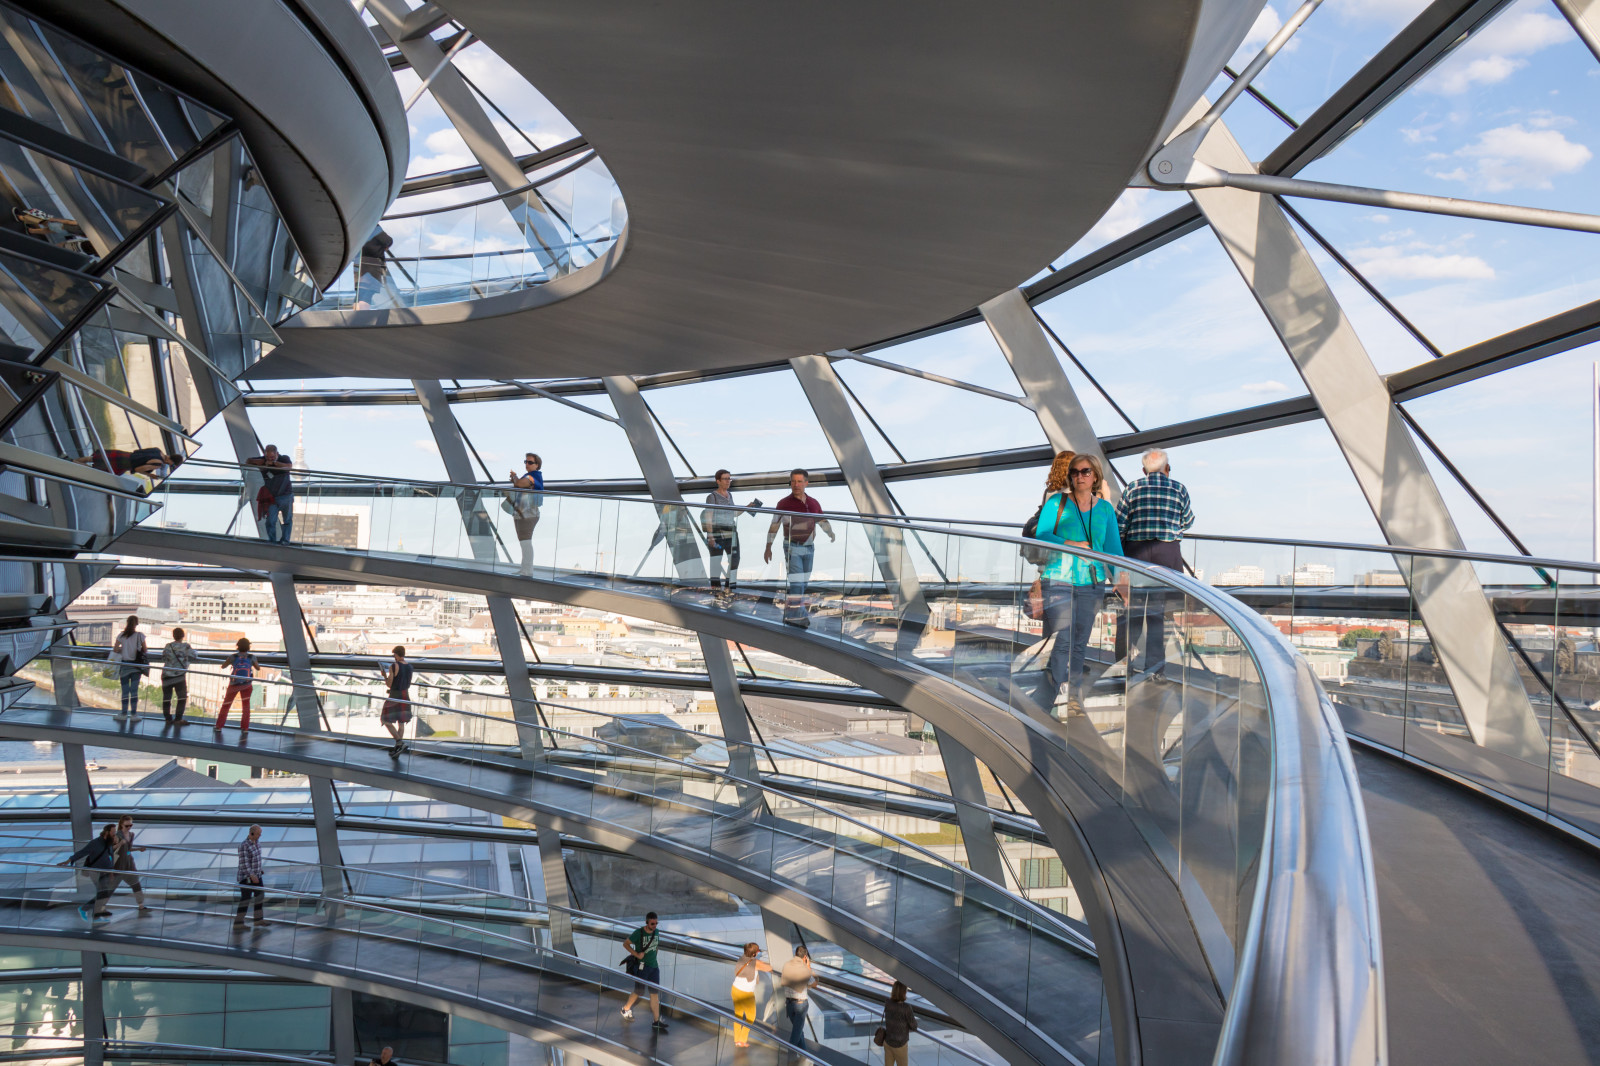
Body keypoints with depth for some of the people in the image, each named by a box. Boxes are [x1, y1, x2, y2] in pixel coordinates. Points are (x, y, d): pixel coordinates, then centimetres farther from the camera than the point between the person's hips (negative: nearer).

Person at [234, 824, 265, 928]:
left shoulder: (256, 842, 5)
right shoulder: (244, 845, -21)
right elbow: (244, 862, -23)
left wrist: (260, 869, 20)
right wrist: (252, 875, -26)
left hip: (257, 875, 9)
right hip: (246, 877, -9)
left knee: (260, 895, 15)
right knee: (245, 899, -2)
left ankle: (258, 919, 27)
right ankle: (238, 923, 7)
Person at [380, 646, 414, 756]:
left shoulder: (393, 666, -18)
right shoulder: (409, 666, 3)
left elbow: (389, 684, -14)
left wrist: (384, 675, 3)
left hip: (394, 696, -7)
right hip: (406, 696, 7)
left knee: (386, 721, 6)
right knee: (401, 723, 12)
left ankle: (399, 742, -11)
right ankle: (396, 750, 17)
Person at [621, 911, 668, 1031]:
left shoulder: (657, 932, 2)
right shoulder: (638, 933, -16)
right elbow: (625, 943, -6)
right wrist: (637, 954, -15)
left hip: (654, 966, 5)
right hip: (641, 966, -5)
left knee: (655, 993, 2)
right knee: (639, 992, 3)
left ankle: (656, 1021, 3)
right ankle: (626, 1008, 31)